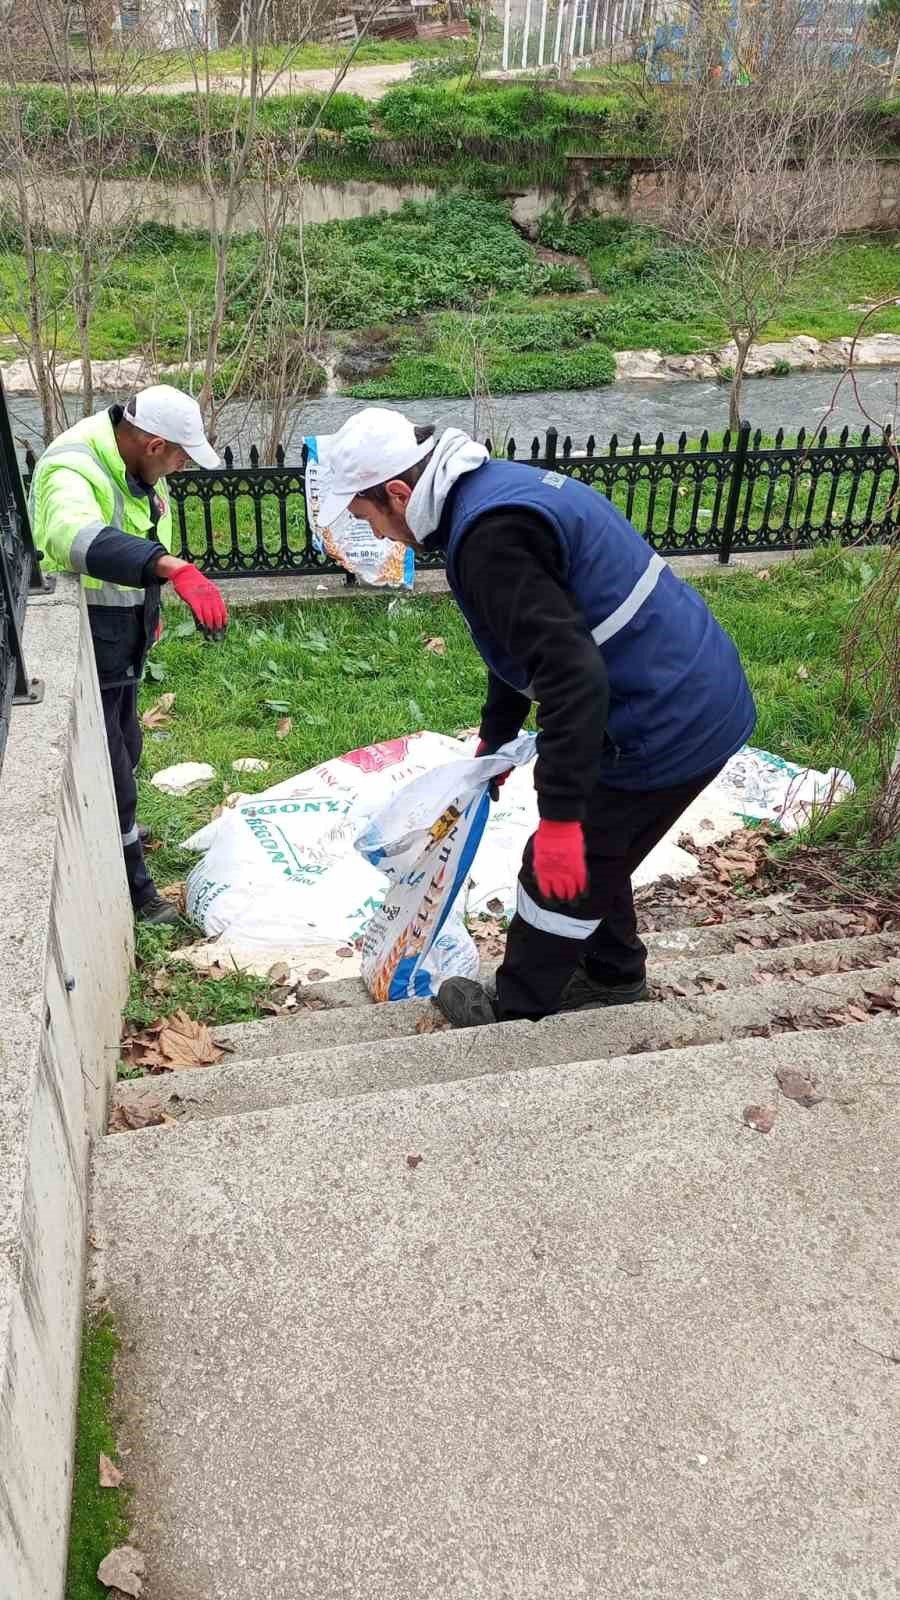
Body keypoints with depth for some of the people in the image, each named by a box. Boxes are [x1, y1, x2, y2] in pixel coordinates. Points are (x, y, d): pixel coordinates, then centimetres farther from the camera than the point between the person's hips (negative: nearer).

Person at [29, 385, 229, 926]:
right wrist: (175, 569, -65)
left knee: (124, 747, 26)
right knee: (109, 766, 0)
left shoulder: (135, 464, 0)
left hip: (123, 637, 9)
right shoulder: (72, 471, -30)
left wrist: (148, 609, 27)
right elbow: (80, 537, -53)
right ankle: (133, 889, 16)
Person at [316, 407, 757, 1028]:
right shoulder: (497, 486, 11)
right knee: (592, 853, 24)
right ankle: (614, 975, 44)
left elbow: (572, 677, -29)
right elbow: (532, 639, 23)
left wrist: (558, 815, -25)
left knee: (563, 868, 6)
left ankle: (516, 1012, 25)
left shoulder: (489, 535, -23)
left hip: (668, 723, -10)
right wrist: (493, 741, 31)